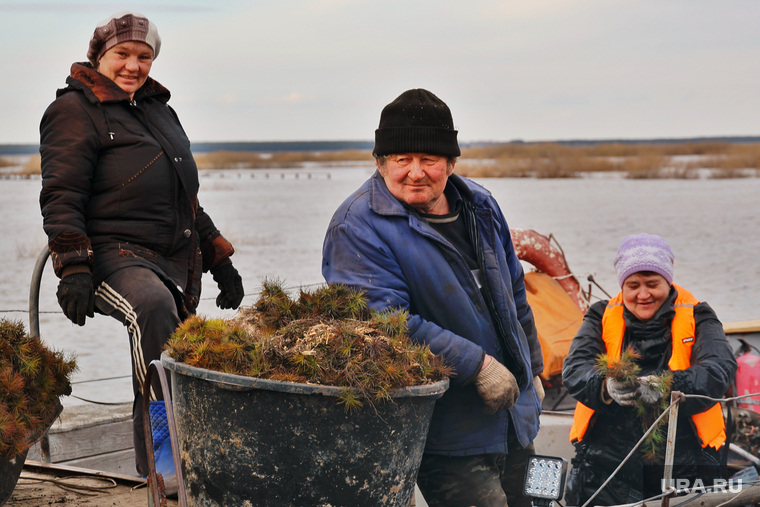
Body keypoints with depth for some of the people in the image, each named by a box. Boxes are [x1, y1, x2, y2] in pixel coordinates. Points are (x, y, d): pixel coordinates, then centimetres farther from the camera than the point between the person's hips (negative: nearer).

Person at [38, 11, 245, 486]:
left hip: (176, 260, 8)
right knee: (153, 305, -36)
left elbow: (186, 200, 31)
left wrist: (220, 261, 26)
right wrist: (74, 269, -21)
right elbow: (61, 197, -8)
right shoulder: (76, 111, 1)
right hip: (113, 254, -8)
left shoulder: (159, 109, 24)